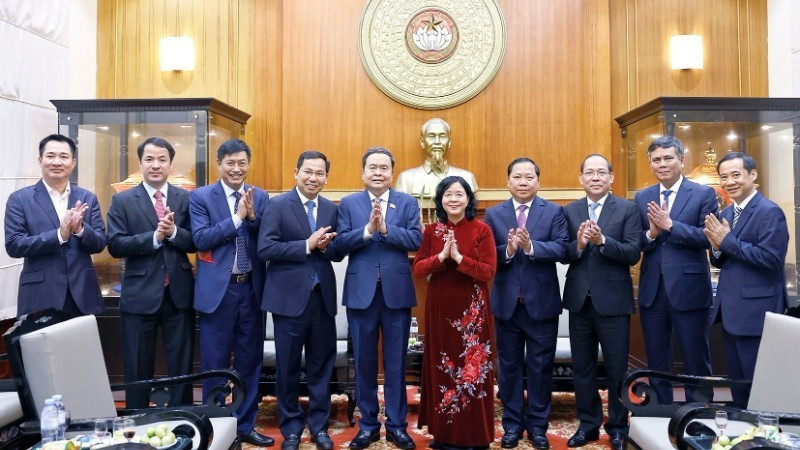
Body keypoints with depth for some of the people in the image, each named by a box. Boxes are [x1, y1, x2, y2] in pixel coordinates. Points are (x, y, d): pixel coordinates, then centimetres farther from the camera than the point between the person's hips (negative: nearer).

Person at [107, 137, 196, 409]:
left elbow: (196, 242, -1)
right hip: (140, 294, -1)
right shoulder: (122, 201, 1)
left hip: (179, 293, 2)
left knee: (181, 366, 11)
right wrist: (154, 237, -21)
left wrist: (174, 232, -19)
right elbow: (115, 245, -9)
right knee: (138, 368, 10)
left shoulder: (187, 199, 4)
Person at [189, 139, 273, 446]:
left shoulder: (261, 197, 6)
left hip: (252, 288, 3)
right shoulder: (201, 197, -1)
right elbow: (201, 239, -13)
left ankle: (245, 425, 26)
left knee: (250, 360, 12)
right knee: (215, 363, 7)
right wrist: (237, 217, -18)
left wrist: (252, 216, -16)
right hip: (218, 289, -3)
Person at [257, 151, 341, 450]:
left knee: (321, 366, 12)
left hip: (323, 297, 4)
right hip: (290, 297, -3)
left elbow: (339, 252, 6)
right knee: (288, 367, 9)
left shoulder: (332, 209, 8)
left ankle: (319, 425, 27)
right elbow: (265, 249, -15)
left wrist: (325, 246, -15)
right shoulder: (278, 205, -5)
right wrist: (307, 245, -19)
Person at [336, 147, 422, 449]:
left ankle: (396, 425, 21)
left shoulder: (408, 203, 5)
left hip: (397, 291, 0)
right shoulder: (348, 203, 5)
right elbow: (340, 244, -7)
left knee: (396, 362, 8)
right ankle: (368, 425, 24)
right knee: (364, 361, 10)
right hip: (361, 292, 0)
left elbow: (416, 240, -9)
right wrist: (367, 229, -20)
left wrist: (386, 229, -20)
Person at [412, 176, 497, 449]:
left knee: (471, 368, 3)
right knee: (442, 368, 10)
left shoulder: (482, 230, -4)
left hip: (471, 309, -3)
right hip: (439, 307, 3)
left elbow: (489, 272, -11)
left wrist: (459, 257, -21)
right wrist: (441, 256, -18)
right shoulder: (432, 231, 4)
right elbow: (417, 269, -3)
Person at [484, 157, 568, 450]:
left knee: (541, 366, 9)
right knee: (509, 365, 12)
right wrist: (507, 250, -23)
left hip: (542, 302, -1)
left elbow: (562, 250, -13)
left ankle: (538, 425, 24)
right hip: (506, 302, 1)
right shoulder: (493, 214, 3)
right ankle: (512, 424, 26)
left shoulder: (554, 211, 0)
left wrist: (531, 246, -27)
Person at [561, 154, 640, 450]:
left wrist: (602, 240, -26)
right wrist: (578, 245, -20)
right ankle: (588, 424, 29)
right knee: (582, 367, 13)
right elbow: (563, 255, 0)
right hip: (579, 299, 3)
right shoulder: (569, 211, 6)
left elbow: (633, 254, -12)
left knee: (616, 368, 9)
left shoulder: (628, 209, -3)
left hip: (612, 300, -3)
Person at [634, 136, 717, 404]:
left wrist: (670, 225, -20)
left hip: (689, 290, -4)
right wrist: (650, 233, -16)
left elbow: (708, 238, -13)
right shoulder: (642, 198, 8)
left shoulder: (704, 194, -2)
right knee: (656, 361, 14)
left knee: (696, 360, 7)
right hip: (652, 291, 4)